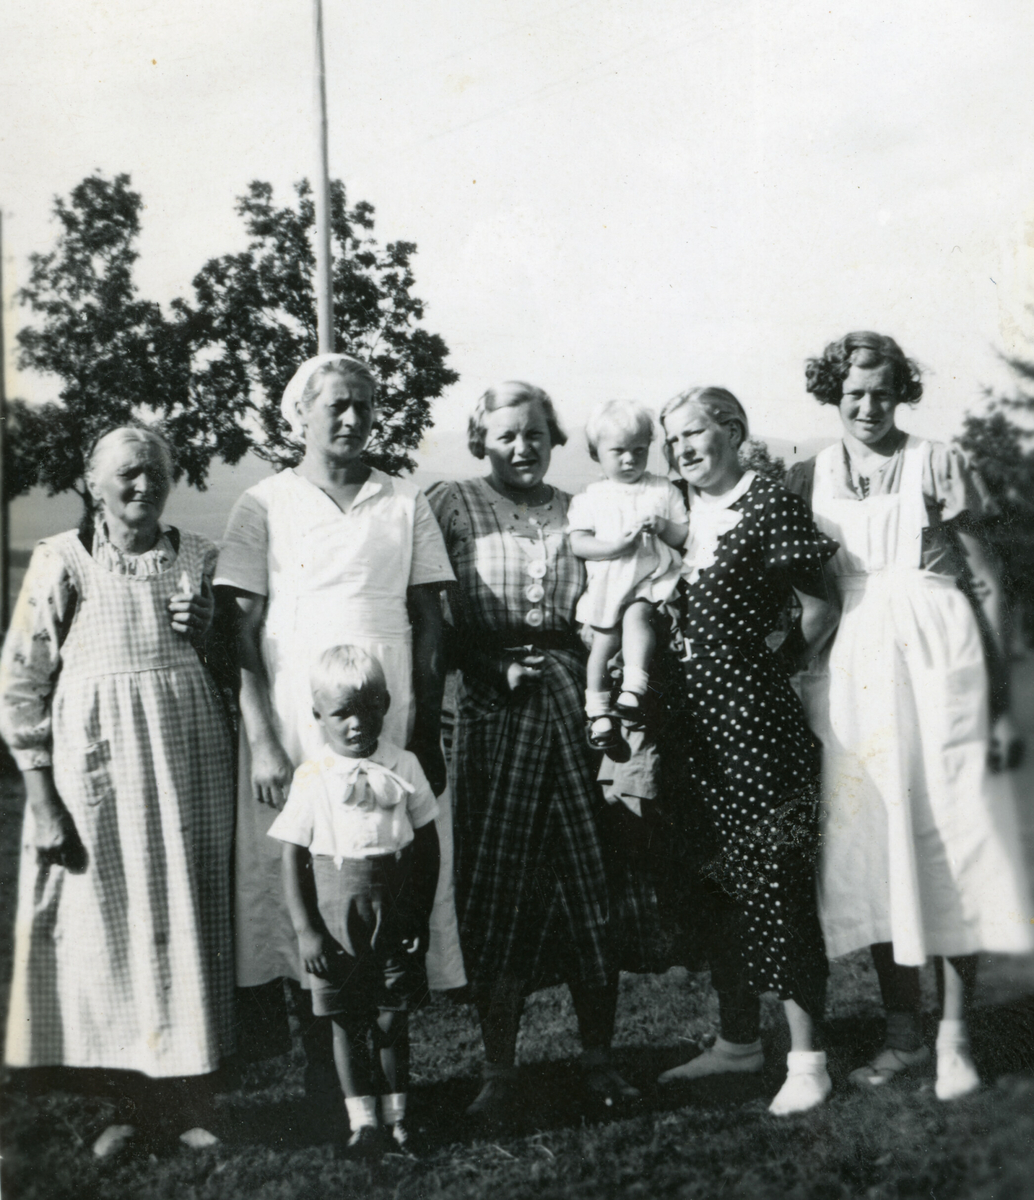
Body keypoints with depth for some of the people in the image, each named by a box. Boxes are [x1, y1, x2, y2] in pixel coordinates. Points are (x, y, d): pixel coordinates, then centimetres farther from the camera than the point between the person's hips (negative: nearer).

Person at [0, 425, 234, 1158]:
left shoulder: (200, 559, 6)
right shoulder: (63, 562, -2)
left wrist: (210, 631, -7)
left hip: (190, 768, 2)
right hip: (96, 769, -2)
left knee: (189, 925, 6)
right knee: (107, 925, 6)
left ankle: (188, 1096, 22)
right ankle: (137, 1099, 24)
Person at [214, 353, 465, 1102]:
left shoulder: (406, 505, 10)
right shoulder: (266, 506, 5)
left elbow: (431, 623, 10)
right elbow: (243, 632, 1)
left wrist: (428, 732, 2)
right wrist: (262, 741, -7)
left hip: (394, 730, 2)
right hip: (296, 733, -1)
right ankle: (323, 1075, 15)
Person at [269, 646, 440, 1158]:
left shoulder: (403, 767, 0)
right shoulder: (312, 777, -6)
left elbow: (427, 843, 6)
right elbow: (293, 857, -3)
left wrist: (421, 915, 2)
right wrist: (305, 930, -7)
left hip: (395, 919, 1)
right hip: (337, 922, -1)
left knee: (391, 1020, 9)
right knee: (347, 1022, 8)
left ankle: (396, 1114, 25)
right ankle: (362, 1120, 22)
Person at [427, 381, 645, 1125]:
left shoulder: (580, 513, 14)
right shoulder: (450, 507, 8)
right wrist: (492, 663, -10)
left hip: (578, 707, 2)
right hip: (493, 712, -2)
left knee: (592, 882, 4)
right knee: (495, 889, 0)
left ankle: (598, 1058, 18)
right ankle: (499, 1071, 12)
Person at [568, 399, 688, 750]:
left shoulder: (664, 490, 10)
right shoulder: (590, 498, 7)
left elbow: (686, 536, 10)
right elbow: (578, 543, -3)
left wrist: (663, 527, -9)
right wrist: (616, 544, -17)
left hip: (652, 577, -1)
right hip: (607, 581, 1)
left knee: (636, 616, -28)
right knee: (605, 641, -4)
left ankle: (633, 690, -30)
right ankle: (597, 711, 7)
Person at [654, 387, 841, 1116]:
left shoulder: (770, 505, -7)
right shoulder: (680, 515, 12)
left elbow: (822, 609, -5)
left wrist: (776, 662, 3)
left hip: (753, 714, -7)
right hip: (693, 718, 8)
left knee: (777, 880, -2)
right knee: (715, 881, 14)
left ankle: (806, 1058, 10)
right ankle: (738, 1040, 28)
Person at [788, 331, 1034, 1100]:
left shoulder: (939, 465, 2)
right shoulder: (806, 481, 10)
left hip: (937, 663, -2)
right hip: (849, 675, 3)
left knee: (952, 837, 0)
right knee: (870, 848, 6)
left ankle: (956, 1036, 14)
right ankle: (904, 1034, 19)